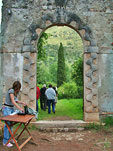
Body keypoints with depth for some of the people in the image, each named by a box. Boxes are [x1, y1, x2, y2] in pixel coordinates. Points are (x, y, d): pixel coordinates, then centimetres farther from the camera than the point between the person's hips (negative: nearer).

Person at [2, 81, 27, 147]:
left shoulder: (15, 92, 8)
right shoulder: (11, 91, -18)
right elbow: (13, 101, -24)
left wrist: (22, 102, -2)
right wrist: (20, 108, -29)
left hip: (12, 108, 9)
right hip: (7, 108, -9)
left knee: (11, 123, 11)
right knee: (8, 124, -9)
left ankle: (10, 138, 21)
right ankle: (5, 141, -4)